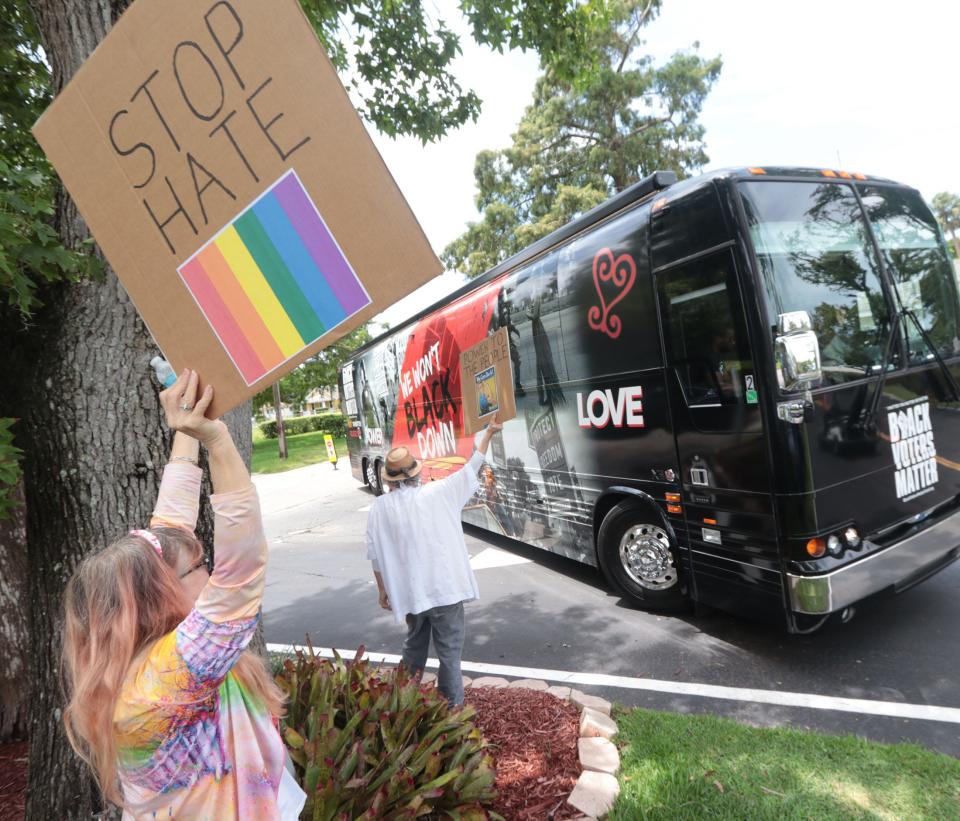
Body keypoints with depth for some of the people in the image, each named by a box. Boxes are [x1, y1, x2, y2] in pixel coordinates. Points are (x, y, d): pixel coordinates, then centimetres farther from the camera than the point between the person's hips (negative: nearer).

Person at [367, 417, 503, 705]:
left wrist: (382, 590, 13)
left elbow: (375, 555, 0)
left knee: (414, 646, 25)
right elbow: (470, 468, -1)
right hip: (444, 589, -3)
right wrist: (489, 433, 7)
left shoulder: (380, 506, -4)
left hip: (408, 592, 4)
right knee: (449, 652, 8)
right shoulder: (437, 493, -9)